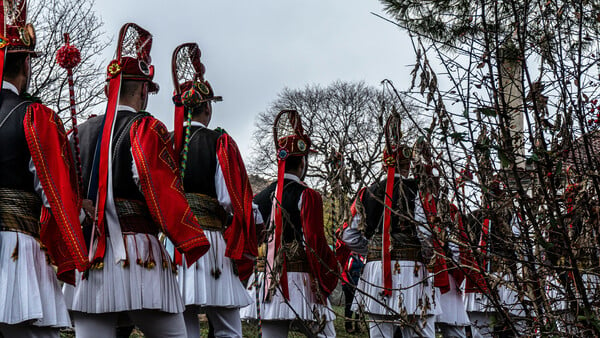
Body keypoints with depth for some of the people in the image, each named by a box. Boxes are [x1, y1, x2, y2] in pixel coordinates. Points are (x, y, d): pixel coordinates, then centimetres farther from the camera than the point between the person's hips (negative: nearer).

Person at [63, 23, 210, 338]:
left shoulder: (81, 132, 13)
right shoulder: (146, 129, -3)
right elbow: (165, 194, -12)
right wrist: (196, 246, -8)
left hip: (85, 258, 5)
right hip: (139, 258, -5)